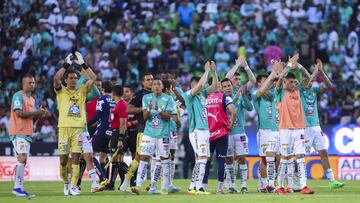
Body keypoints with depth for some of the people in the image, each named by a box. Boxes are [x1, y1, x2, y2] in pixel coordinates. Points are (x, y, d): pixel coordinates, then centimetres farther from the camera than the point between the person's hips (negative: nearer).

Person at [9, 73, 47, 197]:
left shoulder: (32, 99, 20)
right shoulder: (18, 96, -8)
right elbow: (19, 113, -18)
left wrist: (39, 114, 3)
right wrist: (35, 112, -15)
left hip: (27, 133, 9)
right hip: (18, 132, -9)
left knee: (23, 161, 8)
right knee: (22, 158, -16)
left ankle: (18, 188, 11)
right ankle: (18, 187, -17)